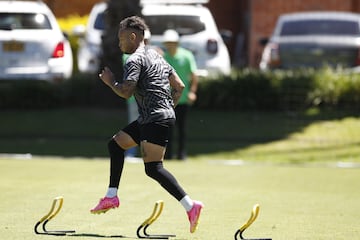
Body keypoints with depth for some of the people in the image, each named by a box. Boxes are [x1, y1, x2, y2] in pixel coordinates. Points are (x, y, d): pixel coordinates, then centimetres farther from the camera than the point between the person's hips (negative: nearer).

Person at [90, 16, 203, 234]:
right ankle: (111, 197, 22)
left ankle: (190, 206, -22)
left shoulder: (135, 60, -9)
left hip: (156, 119, -10)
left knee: (153, 168, -15)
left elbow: (126, 92, -19)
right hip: (148, 119, 10)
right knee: (116, 144, 19)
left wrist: (110, 82, -1)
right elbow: (179, 86, 19)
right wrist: (169, 108, 22)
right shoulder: (156, 56, 20)